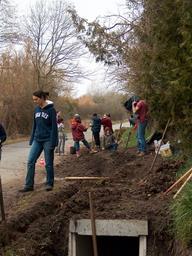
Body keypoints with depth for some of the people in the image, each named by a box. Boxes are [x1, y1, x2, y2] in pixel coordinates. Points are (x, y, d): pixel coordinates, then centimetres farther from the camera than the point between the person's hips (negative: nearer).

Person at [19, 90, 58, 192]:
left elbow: (54, 127, -11)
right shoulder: (36, 109, 9)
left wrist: (52, 143, -15)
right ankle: (29, 185, 4)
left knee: (48, 163, 3)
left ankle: (49, 184, 18)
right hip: (37, 140, 6)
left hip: (47, 140, -6)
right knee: (30, 161, -1)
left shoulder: (51, 110, -9)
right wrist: (32, 140, 13)